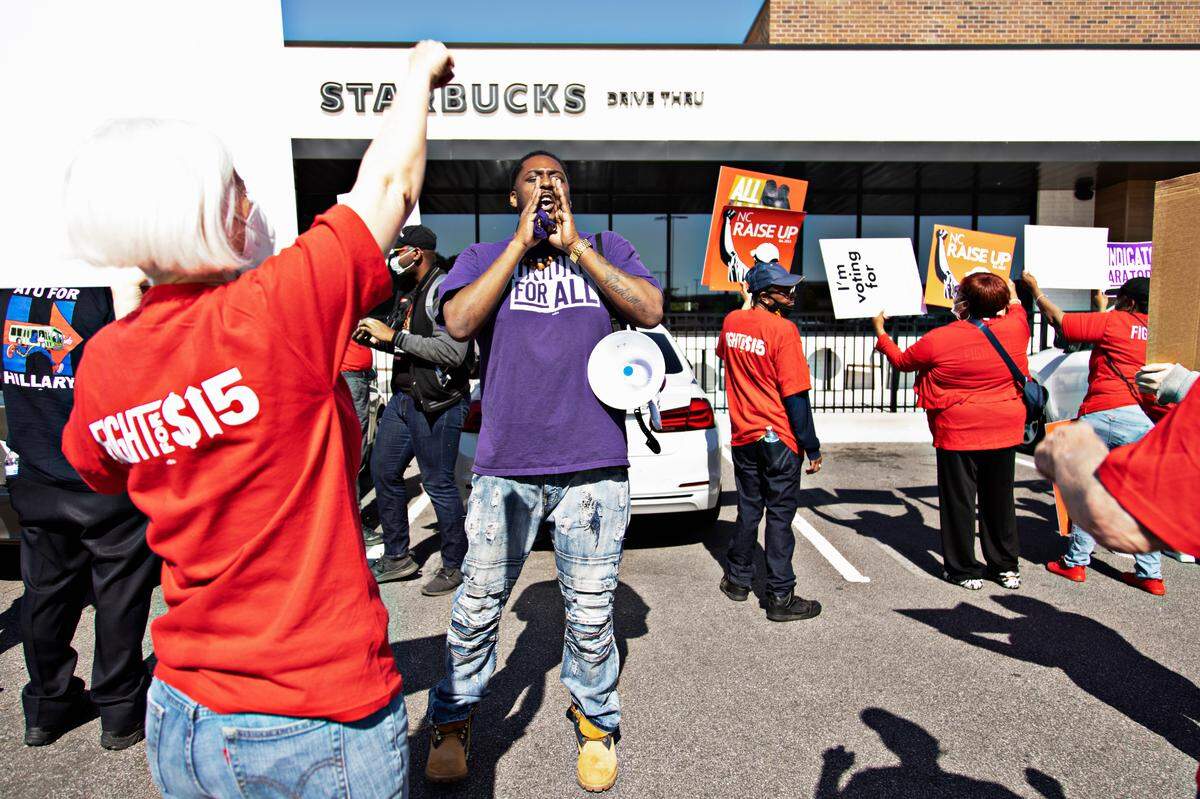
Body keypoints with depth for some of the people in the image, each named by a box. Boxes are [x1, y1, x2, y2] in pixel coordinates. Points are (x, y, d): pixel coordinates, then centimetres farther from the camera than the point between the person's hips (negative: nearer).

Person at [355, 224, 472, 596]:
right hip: (404, 397, 10)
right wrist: (374, 337, 10)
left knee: (438, 483, -2)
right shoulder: (414, 292, 17)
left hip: (436, 404, -10)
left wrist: (394, 335, -21)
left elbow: (452, 351, -26)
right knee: (383, 471, 14)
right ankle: (397, 557, 28)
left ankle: (454, 566, 14)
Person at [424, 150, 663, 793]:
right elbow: (458, 323, -8)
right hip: (504, 465, 0)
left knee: (590, 611, 7)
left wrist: (573, 245, -5)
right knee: (478, 604, 7)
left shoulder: (607, 249, 13)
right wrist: (522, 243, -5)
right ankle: (453, 721, 31)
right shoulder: (484, 257, 12)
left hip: (594, 465, 0)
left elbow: (651, 312, -5)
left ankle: (595, 724, 31)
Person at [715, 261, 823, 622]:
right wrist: (812, 447, -11)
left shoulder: (732, 322, 4)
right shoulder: (783, 329, -16)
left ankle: (738, 579, 31)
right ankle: (780, 597, 9)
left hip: (743, 436, 6)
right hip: (779, 438, -6)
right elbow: (795, 395, -17)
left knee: (749, 510, 19)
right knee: (780, 516, 2)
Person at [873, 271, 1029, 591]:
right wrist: (1012, 294, 41)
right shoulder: (1014, 329, -5)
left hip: (958, 433, -4)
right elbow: (1018, 313, 22)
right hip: (1004, 431, 4)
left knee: (959, 500, 8)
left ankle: (964, 570, 17)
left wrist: (880, 332, 19)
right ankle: (1007, 567, 28)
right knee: (1000, 498, 17)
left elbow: (901, 360, 3)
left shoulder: (938, 340, -15)